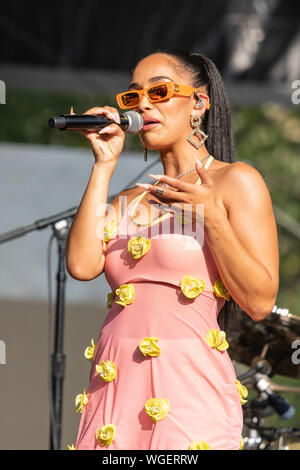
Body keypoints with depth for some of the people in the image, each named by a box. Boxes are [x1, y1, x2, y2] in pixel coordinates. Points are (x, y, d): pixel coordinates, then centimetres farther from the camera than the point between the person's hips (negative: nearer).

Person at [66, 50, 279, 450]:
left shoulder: (236, 181, 2)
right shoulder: (132, 200, 19)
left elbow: (260, 303, -5)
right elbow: (82, 264, -1)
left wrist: (211, 216, -14)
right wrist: (104, 165, 6)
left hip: (187, 390, -5)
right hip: (114, 390, 5)